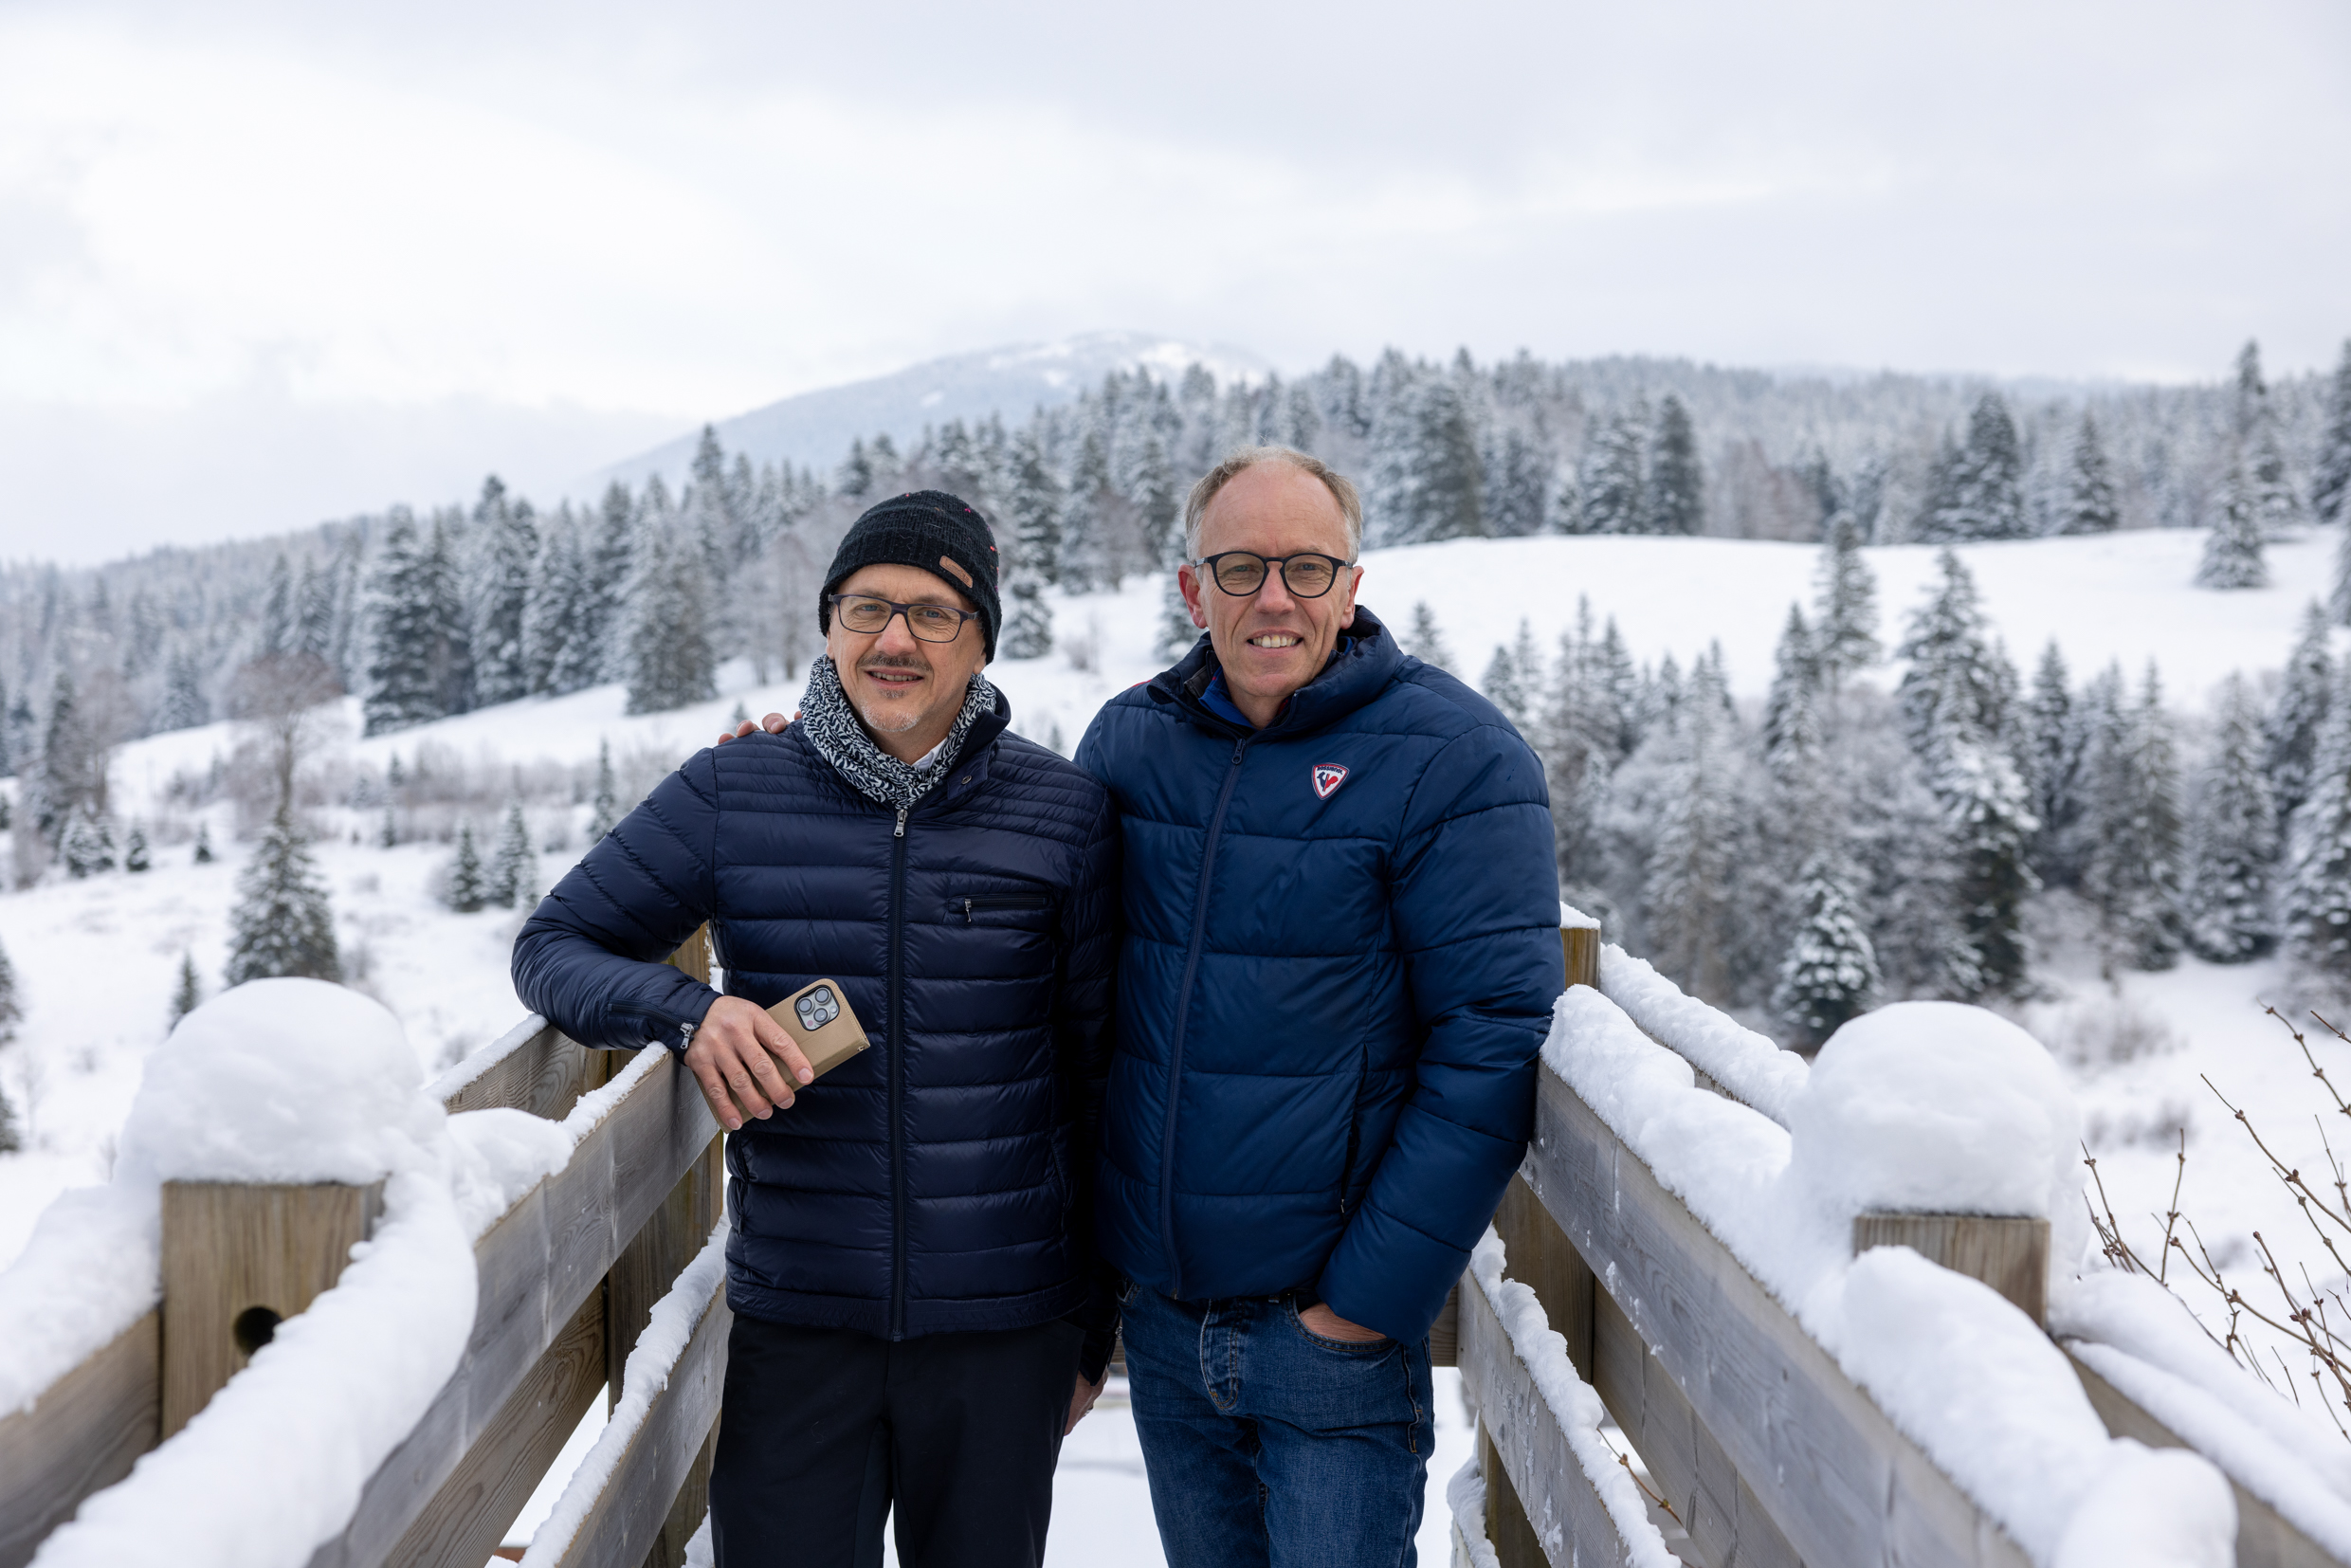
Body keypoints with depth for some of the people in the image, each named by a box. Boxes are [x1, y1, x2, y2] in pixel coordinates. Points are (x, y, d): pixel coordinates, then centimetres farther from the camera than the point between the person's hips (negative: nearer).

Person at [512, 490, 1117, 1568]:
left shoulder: (1063, 814, -2)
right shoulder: (730, 794, -2)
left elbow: (1099, 1082, 4)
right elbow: (553, 947, 5)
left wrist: (1093, 1324, 7)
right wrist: (687, 1011, -17)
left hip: (1002, 1331, 0)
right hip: (794, 1326, 0)